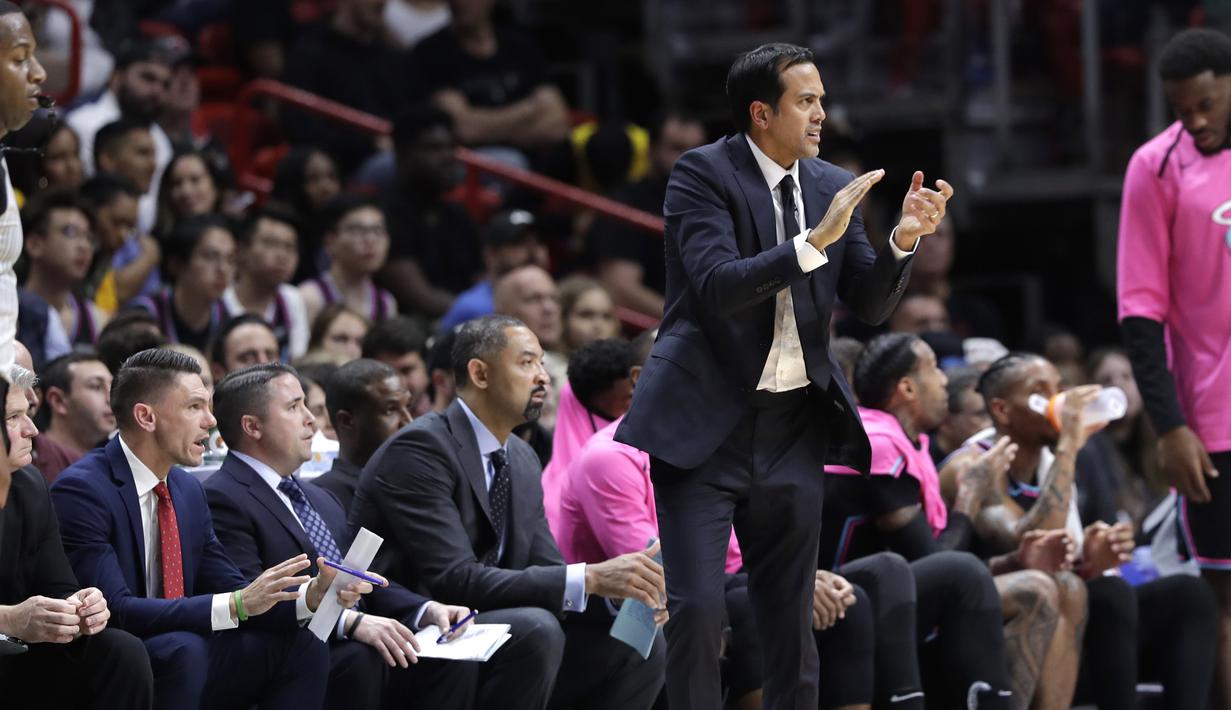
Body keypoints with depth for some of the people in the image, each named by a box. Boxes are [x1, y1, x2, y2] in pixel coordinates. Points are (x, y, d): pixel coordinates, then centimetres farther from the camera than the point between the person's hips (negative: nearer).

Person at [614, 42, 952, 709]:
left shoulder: (833, 186, 8)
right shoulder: (702, 173, -8)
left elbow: (871, 303, 7)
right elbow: (716, 286, -21)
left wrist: (904, 239, -12)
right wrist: (815, 242, -28)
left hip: (791, 429, 5)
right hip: (705, 422, -5)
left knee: (791, 621, 9)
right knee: (697, 607, -13)